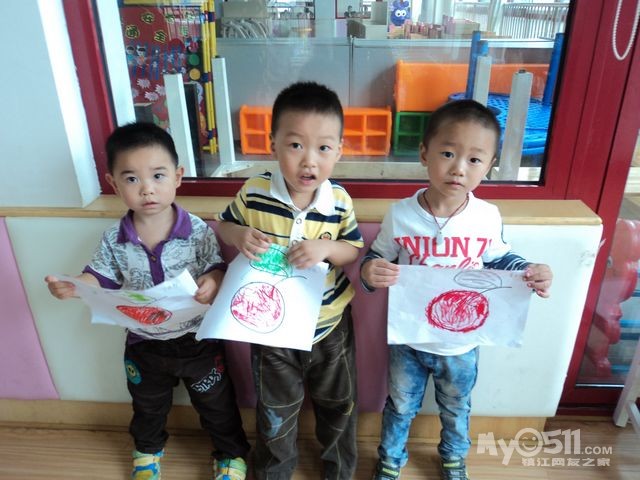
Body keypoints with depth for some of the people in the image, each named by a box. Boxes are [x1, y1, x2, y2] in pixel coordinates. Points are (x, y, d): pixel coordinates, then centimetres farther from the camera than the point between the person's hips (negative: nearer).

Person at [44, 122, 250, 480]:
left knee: (216, 404, 17)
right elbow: (100, 278, -2)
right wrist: (73, 288, -22)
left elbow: (217, 268, -16)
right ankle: (148, 449, 60)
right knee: (148, 406, 30)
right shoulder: (114, 240, -11)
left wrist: (214, 281, -39)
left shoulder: (199, 231, -20)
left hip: (197, 340, -3)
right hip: (144, 344, 3)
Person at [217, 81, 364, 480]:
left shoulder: (340, 201, -15)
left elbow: (355, 250, -5)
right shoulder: (254, 193, -16)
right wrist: (240, 236, -22)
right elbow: (225, 225, 1)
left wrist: (326, 248, -26)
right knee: (276, 411, 21)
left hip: (330, 326, 1)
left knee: (338, 405, 24)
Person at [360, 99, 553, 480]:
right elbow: (377, 258, -6)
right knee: (400, 407, 23)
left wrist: (531, 272, -16)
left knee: (456, 409, 28)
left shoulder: (489, 217, -15)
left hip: (462, 343, 2)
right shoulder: (400, 215, -19)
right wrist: (369, 271, -29)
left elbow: (499, 259, 3)